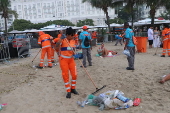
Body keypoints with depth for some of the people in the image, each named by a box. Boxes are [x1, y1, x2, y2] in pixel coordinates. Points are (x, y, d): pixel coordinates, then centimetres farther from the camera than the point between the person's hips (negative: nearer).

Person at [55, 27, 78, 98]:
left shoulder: (73, 41, 5)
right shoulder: (63, 40, -12)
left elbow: (73, 50, 11)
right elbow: (57, 45, -30)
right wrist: (60, 39, -42)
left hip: (71, 59, 5)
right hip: (63, 60, -5)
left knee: (74, 75, 4)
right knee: (65, 76, 1)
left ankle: (73, 89, 26)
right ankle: (68, 91, 14)